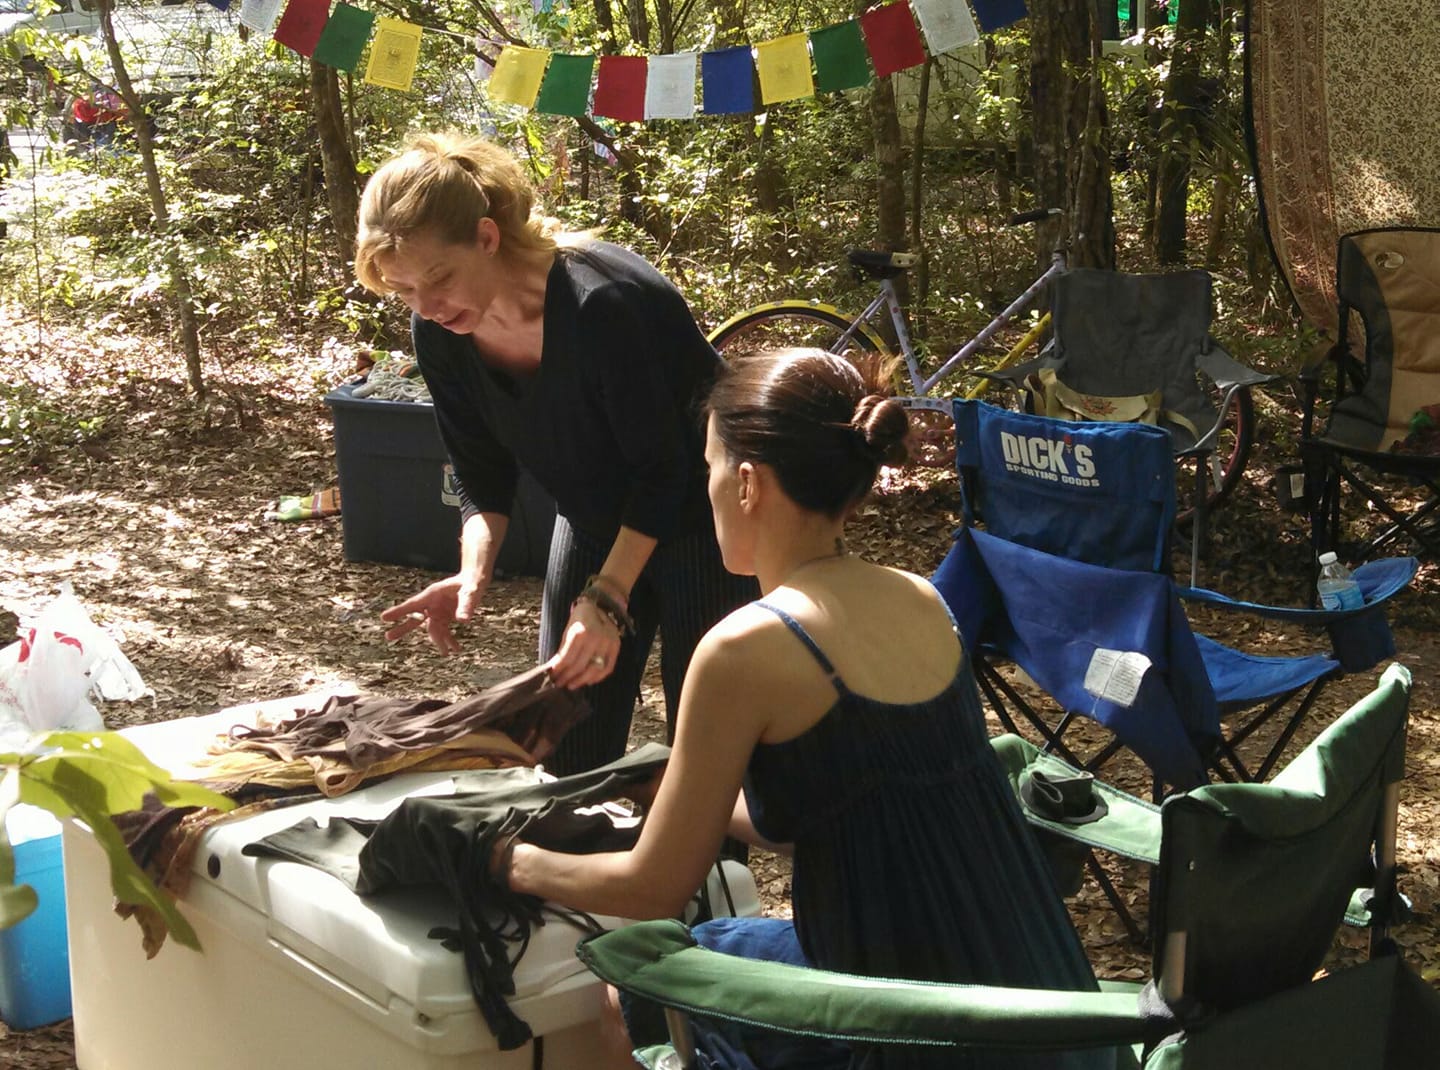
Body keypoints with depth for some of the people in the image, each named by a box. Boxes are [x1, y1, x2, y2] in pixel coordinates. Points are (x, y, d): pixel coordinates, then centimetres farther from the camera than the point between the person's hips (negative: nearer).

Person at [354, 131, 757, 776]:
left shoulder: (601, 303, -34)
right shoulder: (439, 334, -13)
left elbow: (660, 468, -27)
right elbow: (481, 474, -3)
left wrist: (606, 599, -32)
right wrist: (474, 571, -21)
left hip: (695, 514, -6)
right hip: (595, 521, 6)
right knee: (570, 750, 9)